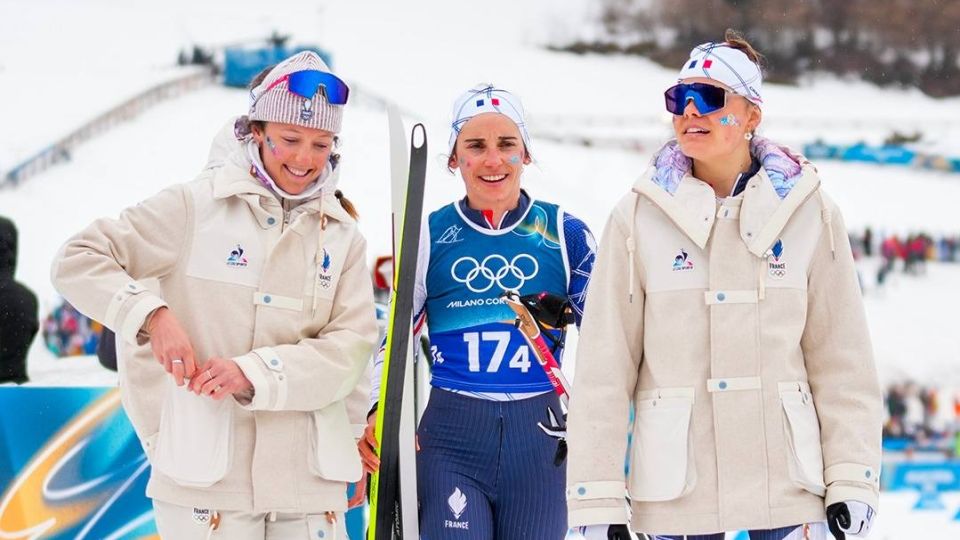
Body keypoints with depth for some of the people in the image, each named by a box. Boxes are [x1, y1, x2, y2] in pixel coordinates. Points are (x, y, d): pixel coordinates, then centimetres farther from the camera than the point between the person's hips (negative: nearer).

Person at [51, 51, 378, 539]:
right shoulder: (196, 206, 0)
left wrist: (255, 374, -16)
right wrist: (152, 316, -16)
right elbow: (78, 260, 0)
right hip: (206, 472, -3)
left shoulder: (342, 234, 10)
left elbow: (351, 346, -1)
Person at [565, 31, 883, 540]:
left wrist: (852, 480, -2)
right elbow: (603, 369, -2)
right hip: (676, 489, 0)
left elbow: (842, 360, 3)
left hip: (787, 477, 0)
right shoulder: (637, 218, 0)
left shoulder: (808, 212, 2)